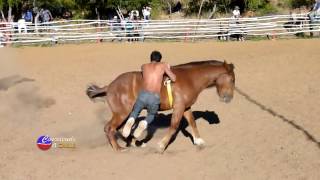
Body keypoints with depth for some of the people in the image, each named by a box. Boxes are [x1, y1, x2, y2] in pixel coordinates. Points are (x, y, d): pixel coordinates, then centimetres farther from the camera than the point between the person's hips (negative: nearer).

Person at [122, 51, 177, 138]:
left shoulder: (144, 66, 18)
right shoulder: (163, 65, 12)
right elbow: (173, 79, 12)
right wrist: (168, 69, 30)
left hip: (143, 95, 1)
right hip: (154, 98, -1)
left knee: (135, 112, 29)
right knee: (151, 116, 29)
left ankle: (131, 120, -5)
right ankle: (144, 123, -4)